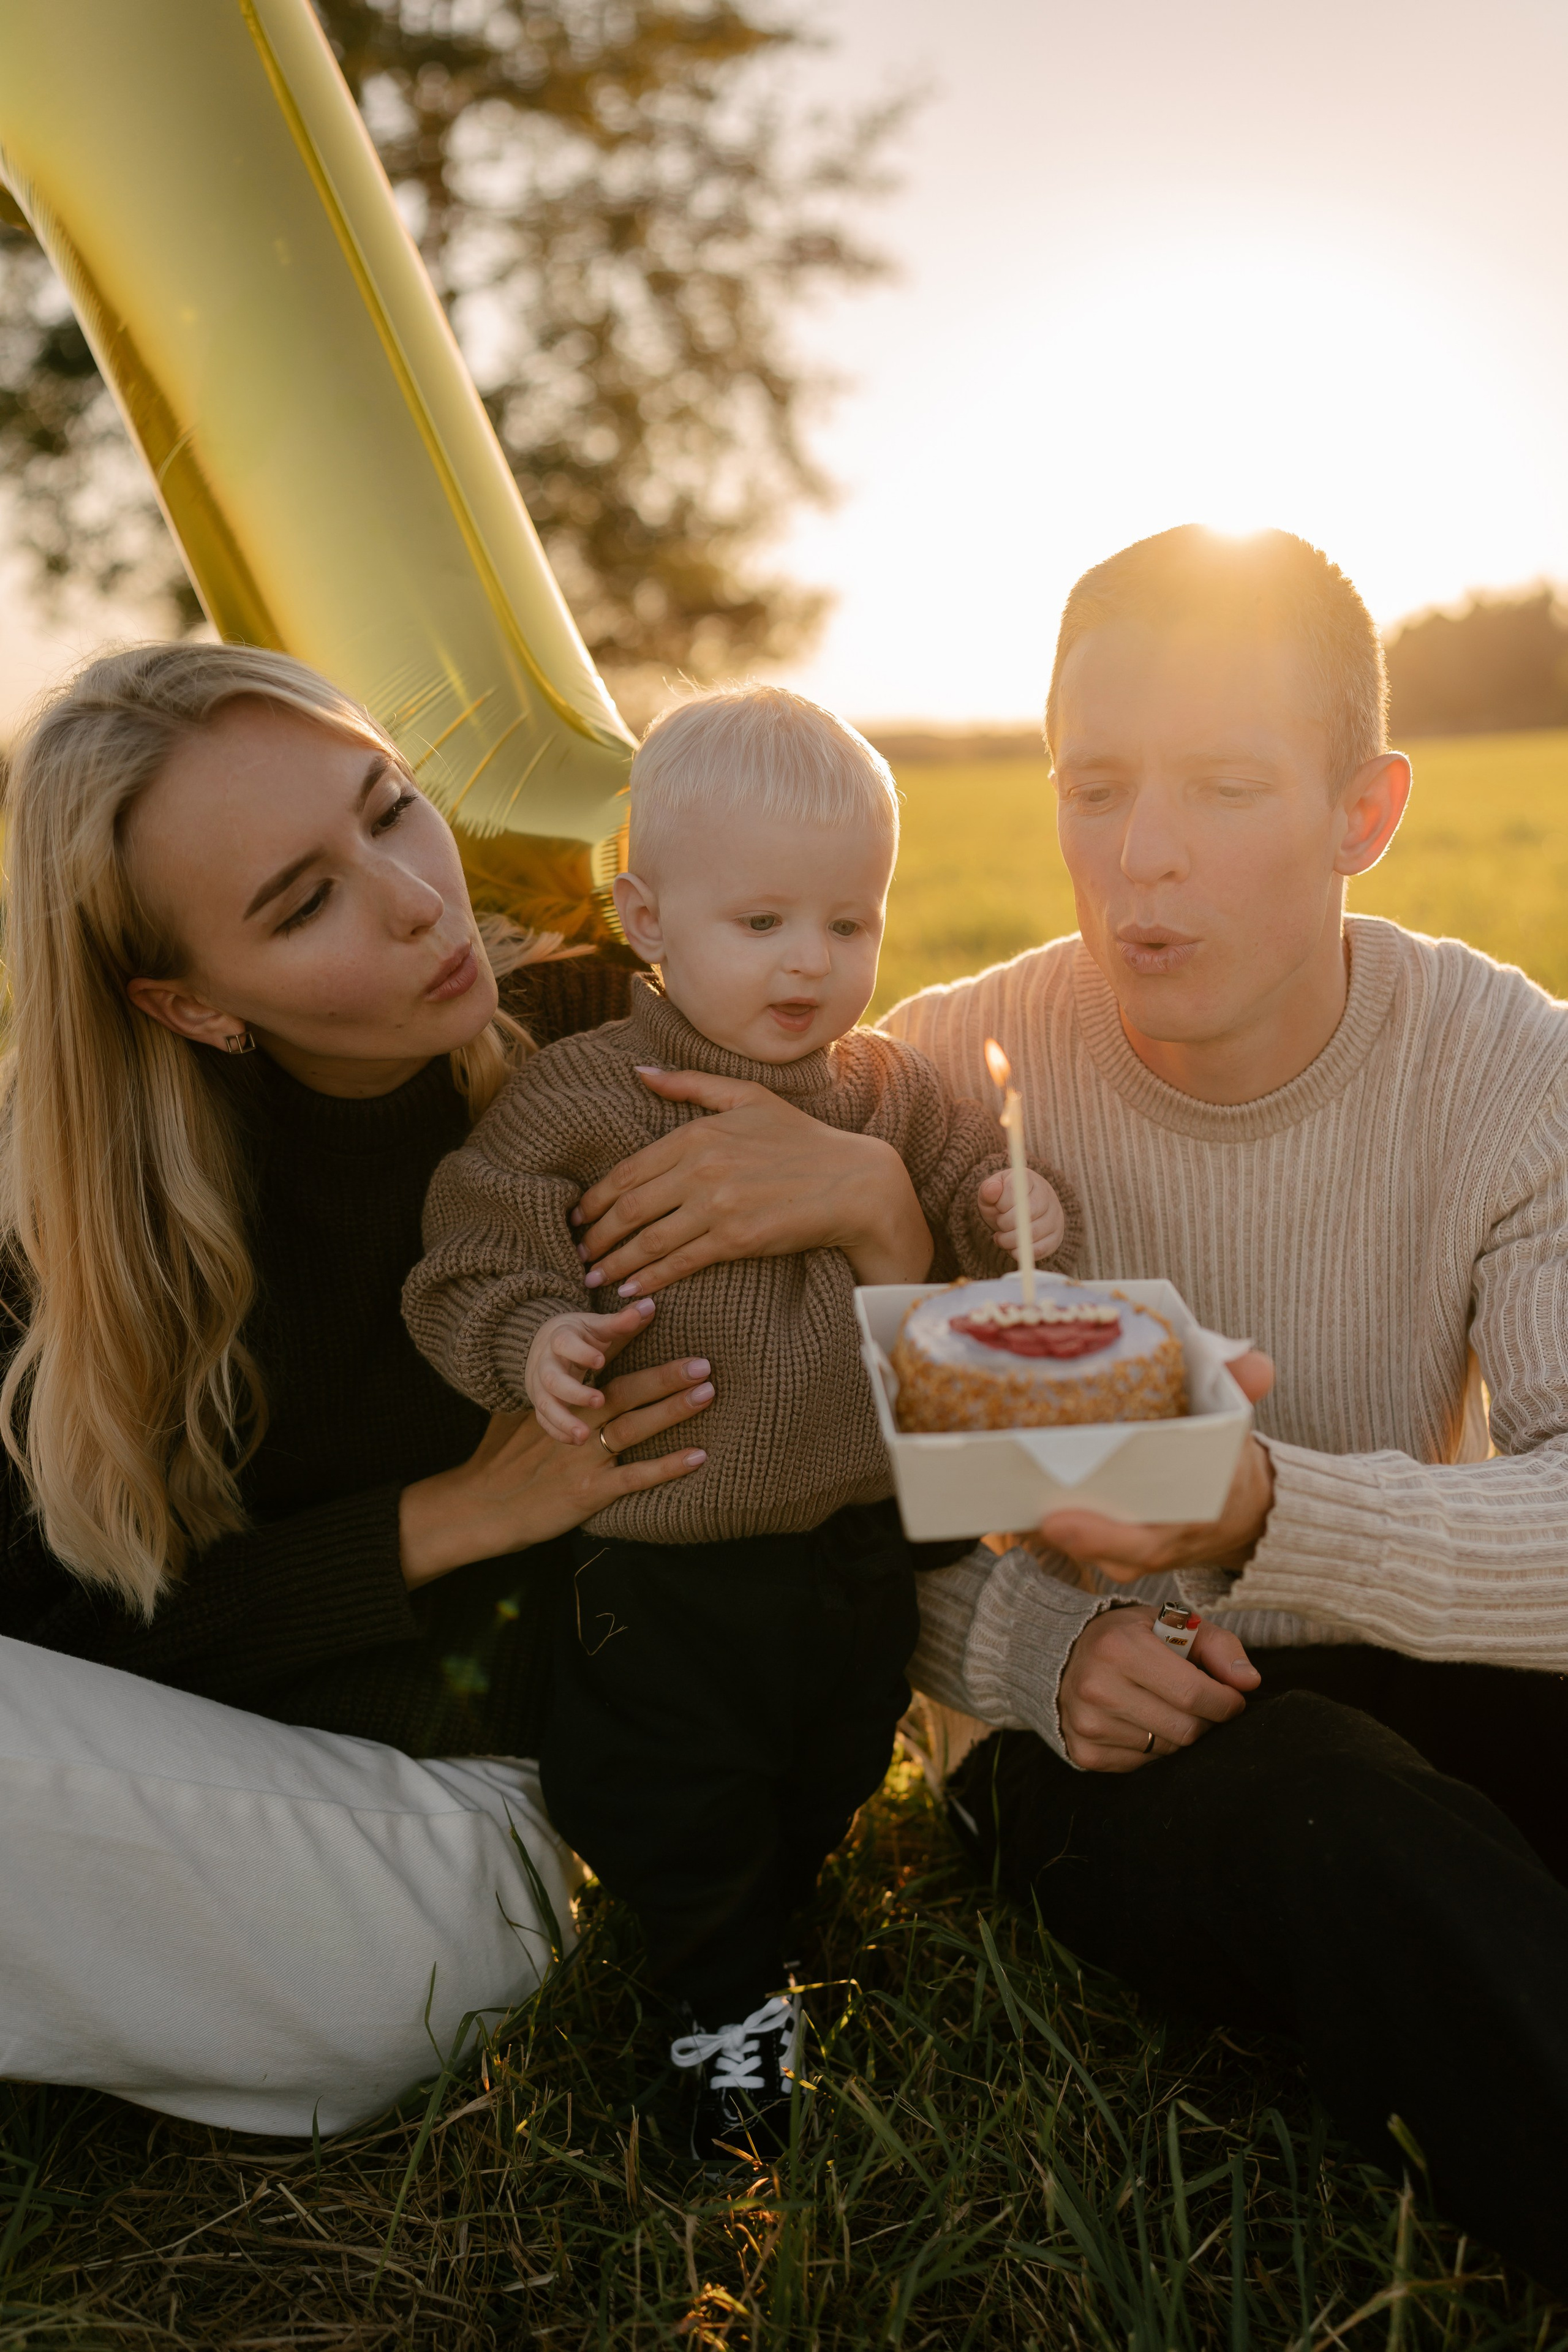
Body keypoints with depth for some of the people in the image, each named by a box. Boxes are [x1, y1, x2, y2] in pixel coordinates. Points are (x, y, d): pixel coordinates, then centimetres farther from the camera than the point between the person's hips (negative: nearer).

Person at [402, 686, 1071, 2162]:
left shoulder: (892, 1090, 0)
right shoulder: (586, 1094, -14)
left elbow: (965, 1197, 11)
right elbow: (480, 1236, -13)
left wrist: (1008, 1222, -12)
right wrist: (529, 1335, -32)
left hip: (860, 1535, 5)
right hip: (669, 1557, -4)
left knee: (827, 1785, 25)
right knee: (676, 1814, 11)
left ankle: (761, 1937, 53)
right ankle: (732, 2007, 37)